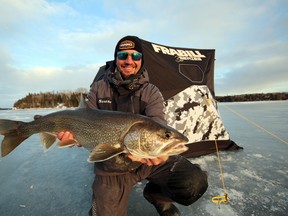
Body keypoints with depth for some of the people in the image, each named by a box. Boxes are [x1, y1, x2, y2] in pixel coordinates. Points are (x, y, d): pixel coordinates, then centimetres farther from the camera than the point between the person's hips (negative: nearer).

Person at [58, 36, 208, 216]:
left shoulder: (151, 92, -6)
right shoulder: (99, 88, -1)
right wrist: (75, 133, -21)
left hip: (149, 160, 0)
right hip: (112, 166, 1)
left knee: (194, 183, -16)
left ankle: (157, 195, 16)